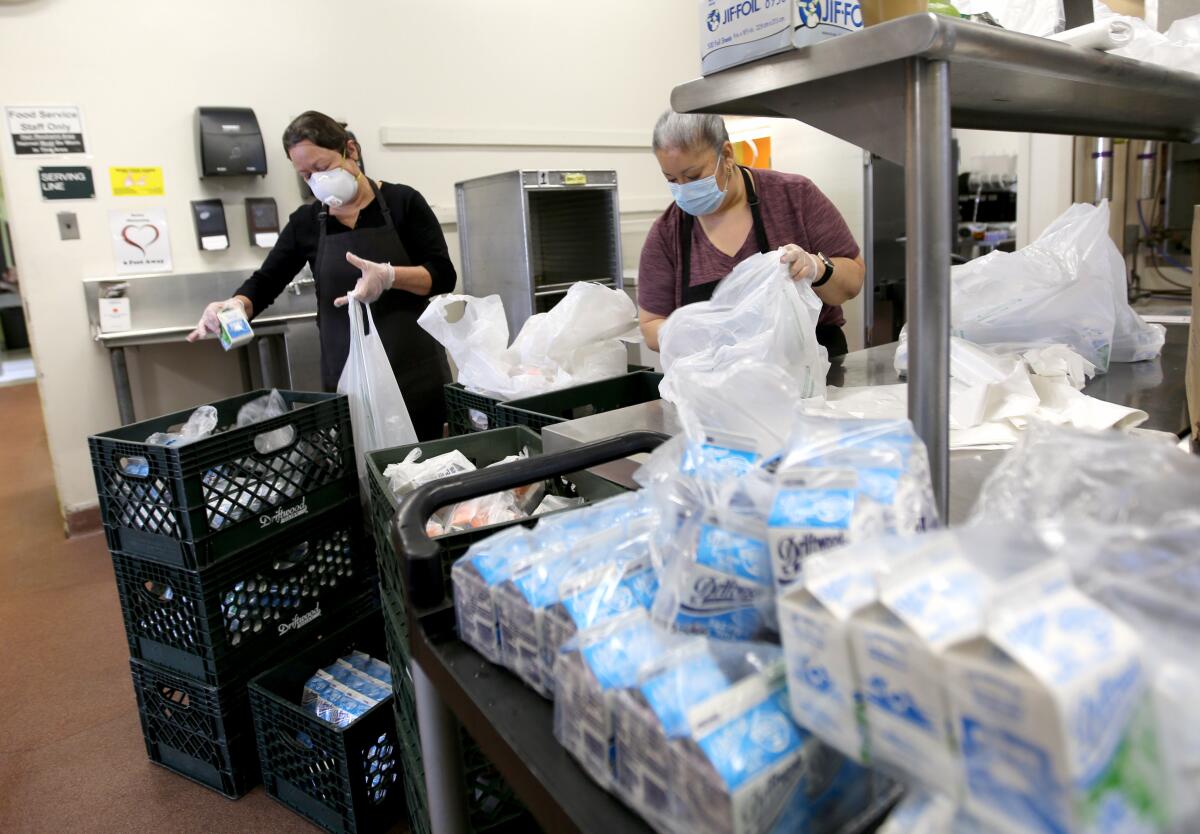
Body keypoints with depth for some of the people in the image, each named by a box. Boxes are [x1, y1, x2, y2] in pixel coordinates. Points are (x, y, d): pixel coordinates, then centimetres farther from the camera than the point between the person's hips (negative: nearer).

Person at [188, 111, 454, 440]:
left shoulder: (402, 202, -2)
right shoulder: (306, 222, 8)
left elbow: (443, 275, -6)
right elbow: (265, 283, 9)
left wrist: (389, 276, -24)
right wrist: (235, 306, -13)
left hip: (416, 371, -2)